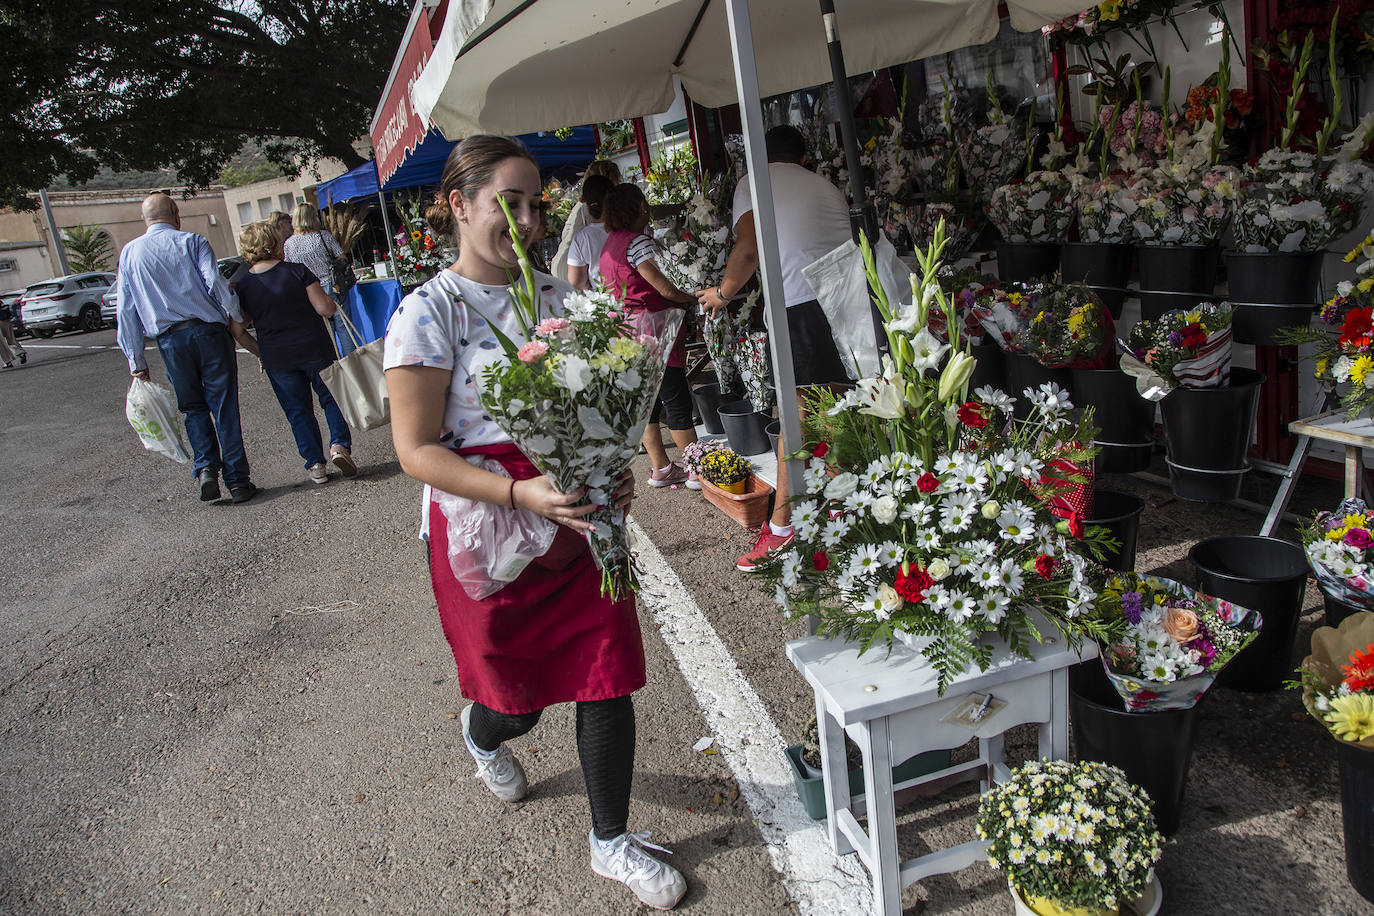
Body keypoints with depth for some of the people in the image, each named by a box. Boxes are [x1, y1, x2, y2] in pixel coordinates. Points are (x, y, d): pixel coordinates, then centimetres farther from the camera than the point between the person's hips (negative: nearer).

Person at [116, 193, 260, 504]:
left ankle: (206, 467, -2)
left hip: (170, 341, 2)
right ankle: (237, 480, 2)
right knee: (224, 407, 1)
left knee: (193, 407, 16)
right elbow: (216, 283, -12)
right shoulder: (192, 241, 3)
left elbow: (126, 311, 10)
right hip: (209, 331, -2)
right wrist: (236, 321, -4)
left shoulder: (129, 253, 12)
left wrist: (136, 360, 13)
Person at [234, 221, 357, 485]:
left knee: (298, 409, 11)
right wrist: (330, 301, 10)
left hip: (277, 359, 2)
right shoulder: (296, 272, -9)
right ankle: (340, 444, -6)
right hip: (314, 349, -2)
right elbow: (324, 309, -12)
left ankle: (315, 464, 11)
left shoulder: (242, 286, -1)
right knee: (331, 398, 14)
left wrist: (260, 353, 17)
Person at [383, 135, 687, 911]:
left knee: (608, 679, 5)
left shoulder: (558, 295, 4)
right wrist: (519, 493, -28)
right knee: (517, 698, 13)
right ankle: (484, 733, 54)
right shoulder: (430, 312, -11)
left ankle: (613, 841, 28)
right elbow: (418, 450, -15)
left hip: (579, 517, 4)